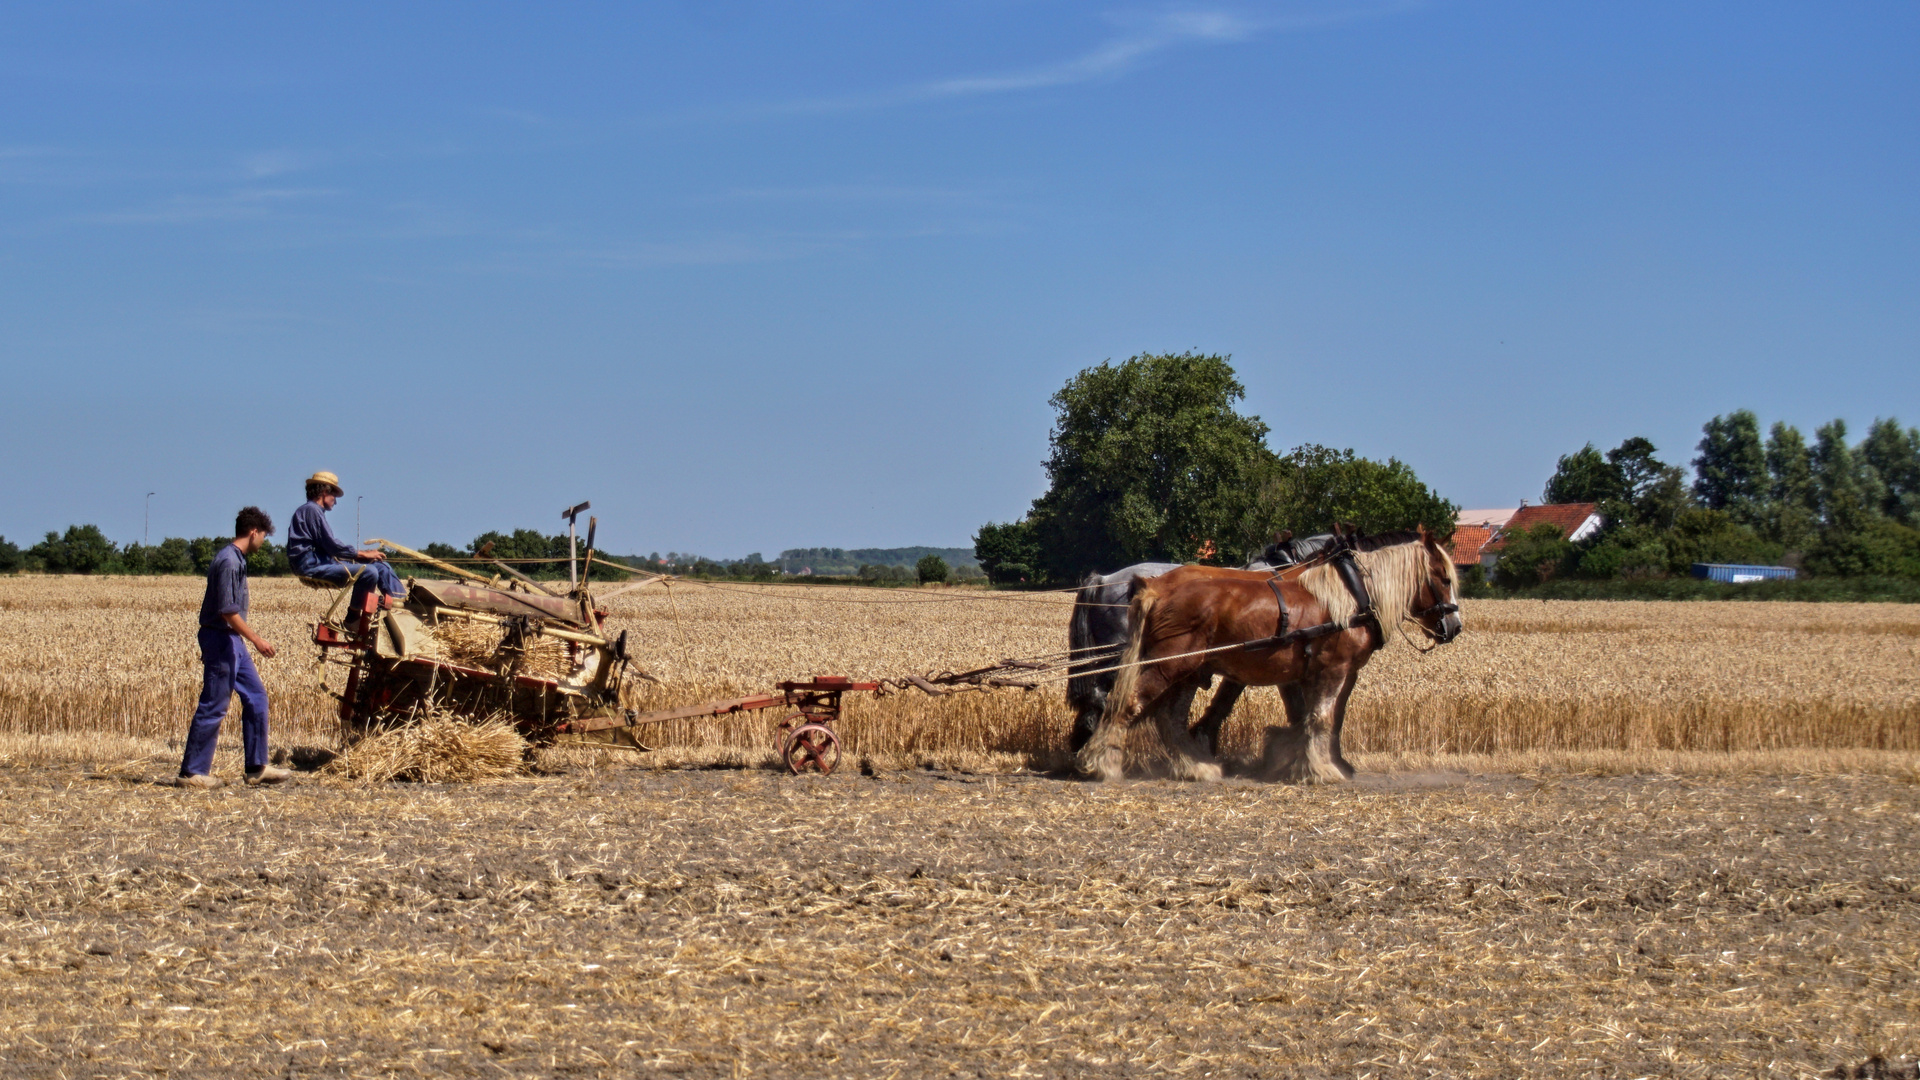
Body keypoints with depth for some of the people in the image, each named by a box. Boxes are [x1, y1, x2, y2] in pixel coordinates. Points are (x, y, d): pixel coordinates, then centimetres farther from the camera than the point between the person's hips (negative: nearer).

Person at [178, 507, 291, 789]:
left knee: (255, 697, 11)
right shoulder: (229, 561, -17)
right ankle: (192, 772, 0)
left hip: (232, 641, 10)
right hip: (221, 639, -10)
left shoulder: (236, 559, 14)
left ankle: (257, 767, 14)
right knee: (213, 707, -6)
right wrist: (256, 639, -20)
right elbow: (227, 610, -22)